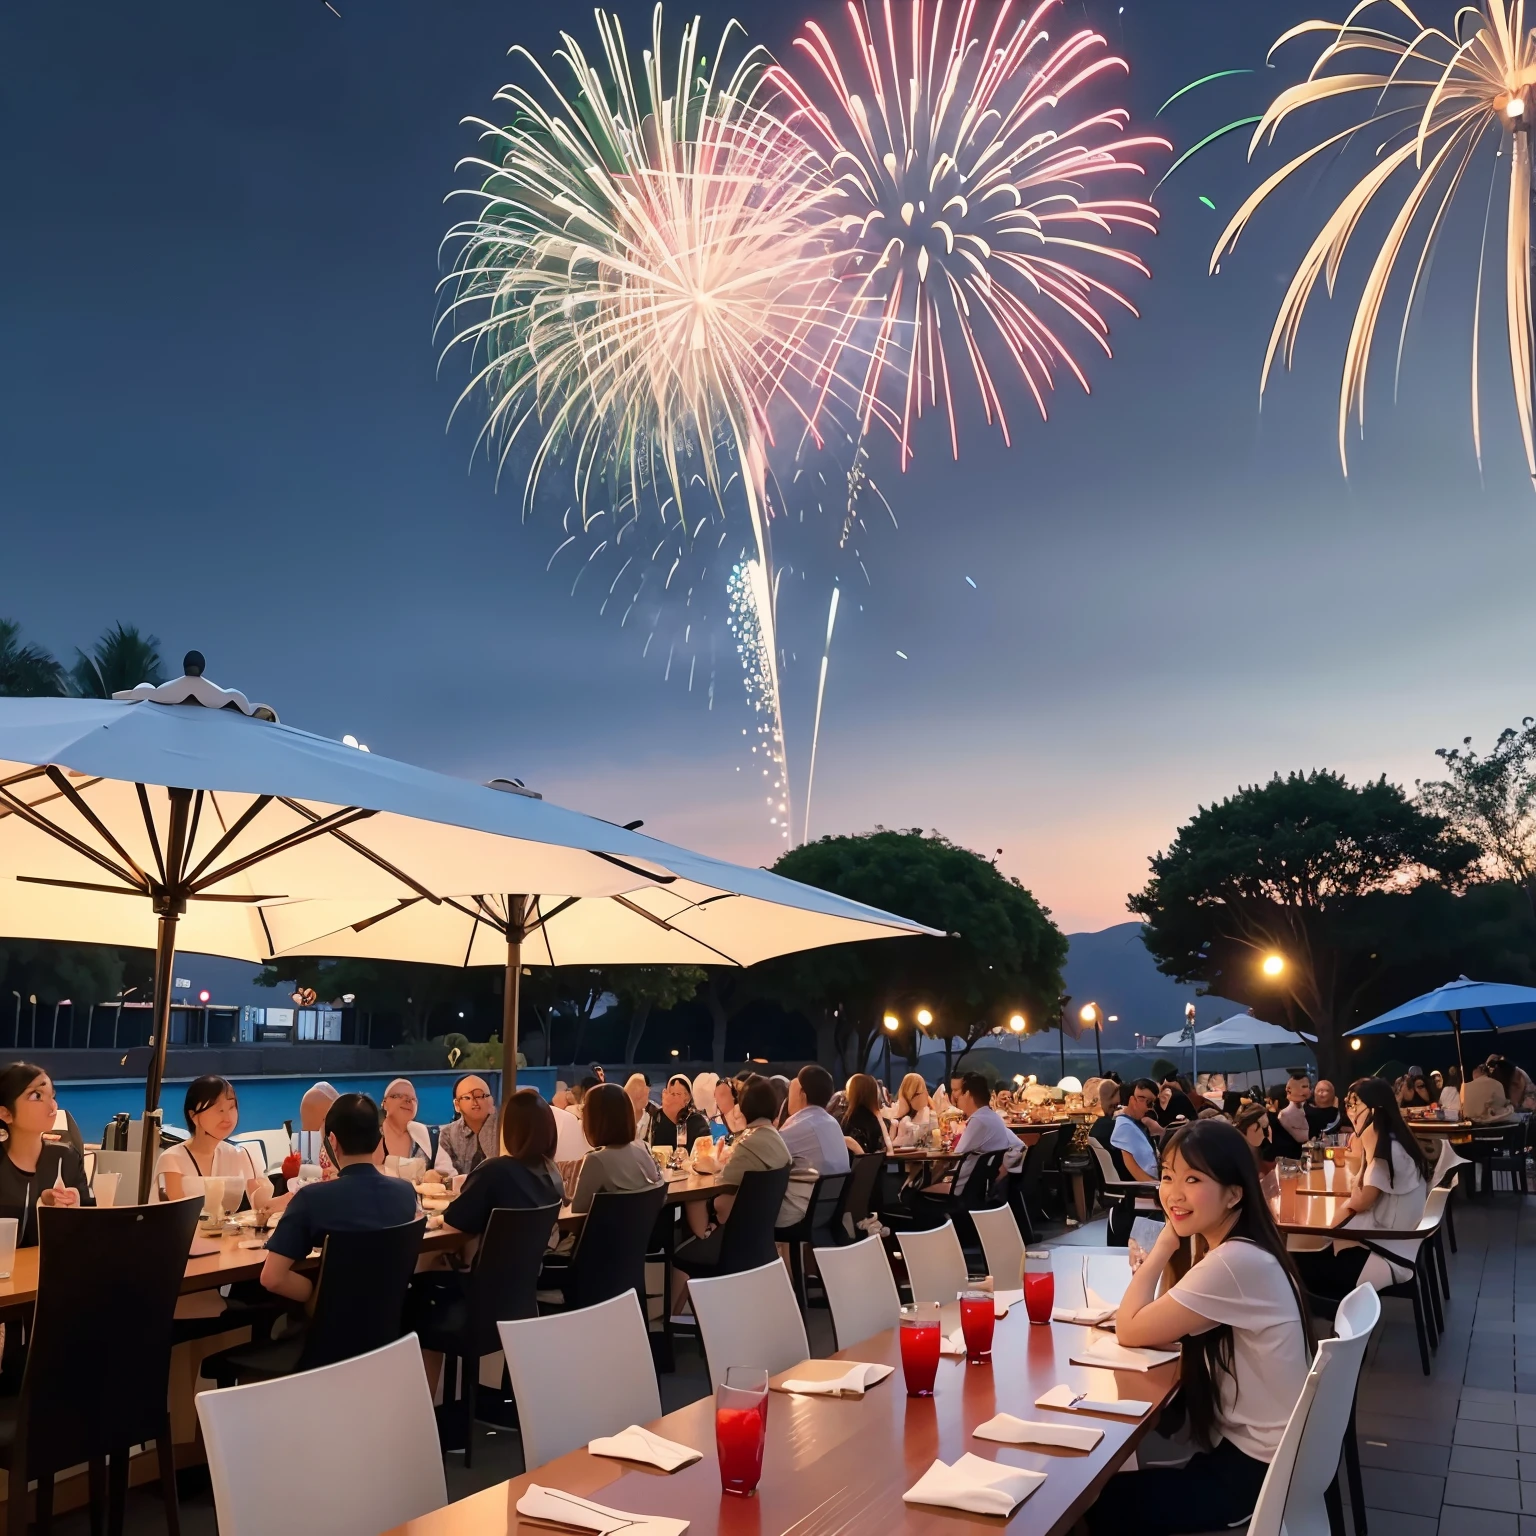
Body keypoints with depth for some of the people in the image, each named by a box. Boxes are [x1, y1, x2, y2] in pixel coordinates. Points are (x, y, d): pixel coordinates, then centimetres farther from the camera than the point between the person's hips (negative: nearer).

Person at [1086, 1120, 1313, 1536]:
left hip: (1260, 1467, -8)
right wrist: (1170, 1247, -7)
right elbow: (1164, 1328, 2)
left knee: (1102, 1502, 2)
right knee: (1120, 1479, 16)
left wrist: (1164, 1243, -15)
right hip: (1245, 1443, 8)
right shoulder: (1226, 1247, 2)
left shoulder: (1236, 1263, -29)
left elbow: (1130, 1330, -22)